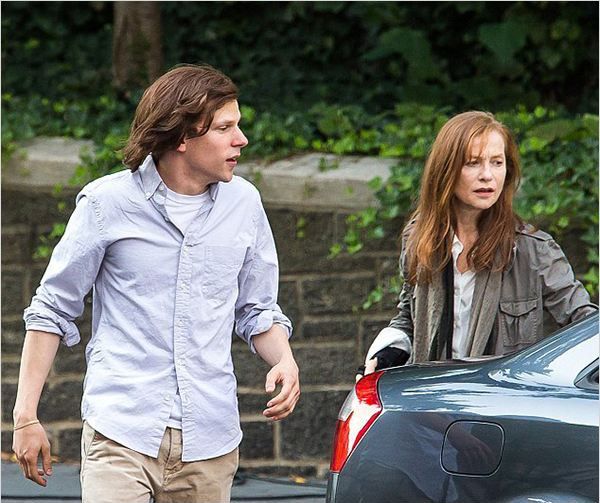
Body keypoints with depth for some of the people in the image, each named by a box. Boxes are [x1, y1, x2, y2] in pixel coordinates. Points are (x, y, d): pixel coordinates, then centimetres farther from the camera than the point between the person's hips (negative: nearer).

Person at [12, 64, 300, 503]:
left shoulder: (244, 203, 8)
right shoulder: (108, 202, -3)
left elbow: (257, 310, 17)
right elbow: (52, 310, 4)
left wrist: (285, 361, -4)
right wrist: (26, 415, 1)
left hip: (209, 441, 4)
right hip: (121, 430, -3)